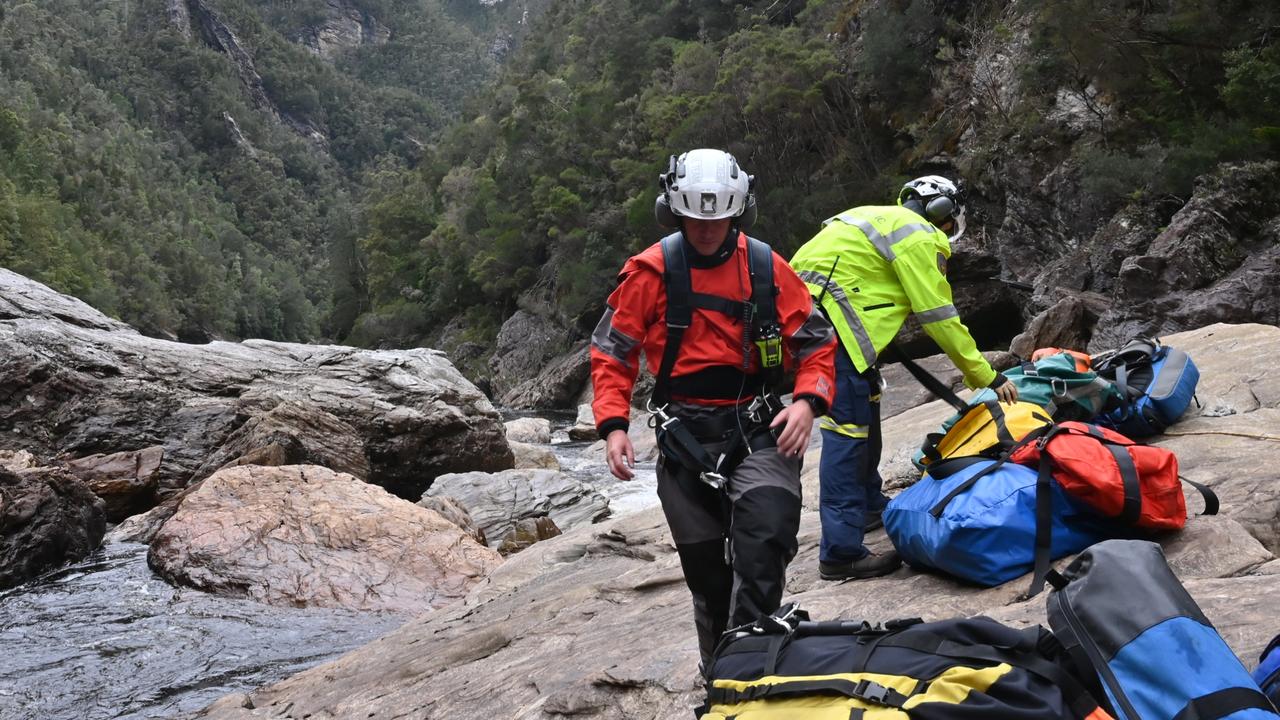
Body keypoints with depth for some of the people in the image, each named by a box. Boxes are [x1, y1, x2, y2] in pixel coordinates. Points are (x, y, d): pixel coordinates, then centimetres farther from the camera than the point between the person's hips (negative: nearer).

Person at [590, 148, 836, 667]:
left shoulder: (767, 269, 0)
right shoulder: (651, 271, -2)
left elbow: (816, 342, 6)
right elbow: (612, 351, 3)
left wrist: (808, 401, -12)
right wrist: (613, 424, -8)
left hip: (757, 429, 0)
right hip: (683, 437, 0)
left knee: (765, 541, -24)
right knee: (705, 568, 9)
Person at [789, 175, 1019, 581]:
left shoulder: (883, 220, 27)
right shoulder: (919, 237, -2)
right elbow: (941, 320, -3)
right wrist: (988, 378, 4)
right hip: (827, 320, -10)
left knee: (865, 405, 23)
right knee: (848, 426, -11)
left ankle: (868, 506, 38)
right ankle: (841, 553, -12)